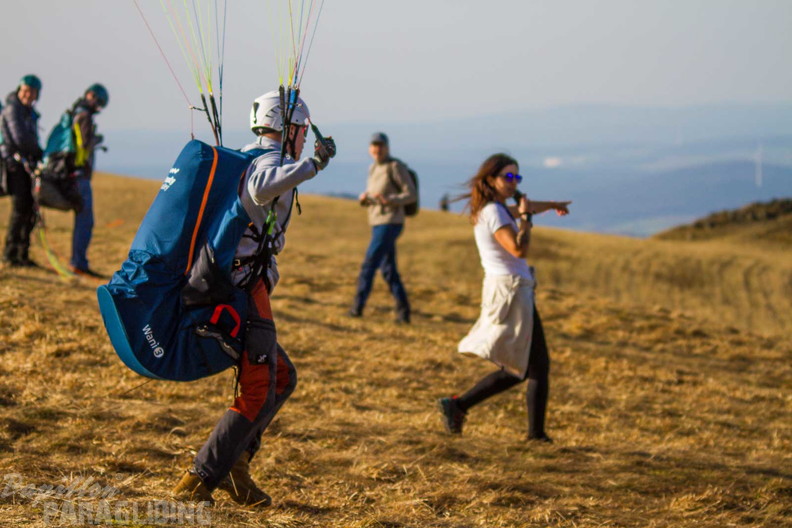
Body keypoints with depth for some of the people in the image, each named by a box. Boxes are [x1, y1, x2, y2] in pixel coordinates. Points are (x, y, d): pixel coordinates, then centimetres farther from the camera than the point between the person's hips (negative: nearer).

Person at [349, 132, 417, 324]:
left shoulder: (395, 166, -9)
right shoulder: (373, 169, 17)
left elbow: (412, 194, -11)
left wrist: (389, 200, -25)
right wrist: (364, 198, -2)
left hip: (389, 223, -9)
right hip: (378, 222, 9)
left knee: (369, 264, -9)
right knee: (388, 270, 7)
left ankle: (357, 306, -4)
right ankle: (403, 311, 9)